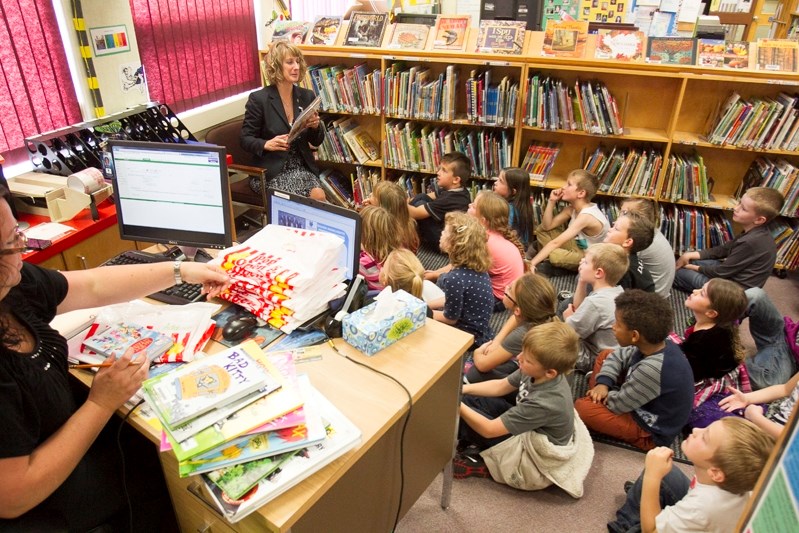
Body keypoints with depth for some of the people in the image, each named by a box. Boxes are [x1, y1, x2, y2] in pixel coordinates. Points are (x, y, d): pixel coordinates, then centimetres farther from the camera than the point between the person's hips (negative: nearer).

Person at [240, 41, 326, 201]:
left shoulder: (307, 96, 7)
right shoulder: (258, 98, -5)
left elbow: (317, 141, 13)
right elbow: (246, 139, -3)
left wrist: (316, 126, -9)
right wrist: (267, 144, -22)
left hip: (302, 167, 4)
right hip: (270, 171, -4)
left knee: (318, 196, -26)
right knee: (316, 197, -27)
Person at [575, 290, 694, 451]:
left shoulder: (651, 369, -38)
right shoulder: (661, 345, -12)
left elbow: (617, 404, -24)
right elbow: (619, 356, 5)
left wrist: (606, 394, -3)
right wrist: (603, 383, -9)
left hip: (652, 433, -8)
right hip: (648, 406, 8)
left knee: (582, 407, -21)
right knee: (605, 356, 7)